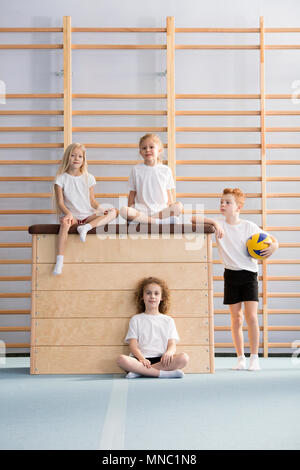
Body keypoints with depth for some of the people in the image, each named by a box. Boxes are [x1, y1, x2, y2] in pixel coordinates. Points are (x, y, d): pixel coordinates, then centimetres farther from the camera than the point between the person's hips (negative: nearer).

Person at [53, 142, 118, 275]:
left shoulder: (88, 178, 9)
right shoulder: (61, 178, 0)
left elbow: (92, 200, 11)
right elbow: (60, 203, -5)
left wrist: (101, 209, -8)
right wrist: (68, 213, -25)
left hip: (88, 215, 3)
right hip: (71, 215, -3)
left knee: (113, 212, -16)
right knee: (65, 222, -39)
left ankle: (86, 227, -33)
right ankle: (59, 260, -40)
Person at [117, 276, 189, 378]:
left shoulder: (168, 320, 20)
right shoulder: (136, 319, 17)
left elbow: (172, 345, 8)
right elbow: (133, 345, 4)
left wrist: (169, 353, -18)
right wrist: (141, 358, -18)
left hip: (161, 360, 1)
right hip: (141, 359, -1)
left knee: (183, 358, -29)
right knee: (121, 359, -33)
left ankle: (139, 371, -29)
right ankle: (164, 373, -33)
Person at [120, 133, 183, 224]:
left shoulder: (166, 170, 10)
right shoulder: (136, 170, 9)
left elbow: (169, 194, 11)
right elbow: (132, 194, 10)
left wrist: (172, 211, -1)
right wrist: (130, 212, 1)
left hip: (161, 209, 1)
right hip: (141, 210, 0)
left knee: (179, 206, -31)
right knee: (123, 211, -33)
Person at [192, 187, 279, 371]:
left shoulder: (249, 226, 0)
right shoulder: (218, 225, 2)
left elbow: (272, 239, 9)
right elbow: (194, 219, -9)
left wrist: (273, 246, -13)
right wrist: (213, 222, -20)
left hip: (249, 273, -1)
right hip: (231, 274, 1)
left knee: (251, 316, -8)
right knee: (236, 318, 4)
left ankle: (254, 357, 1)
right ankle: (241, 358, 14)